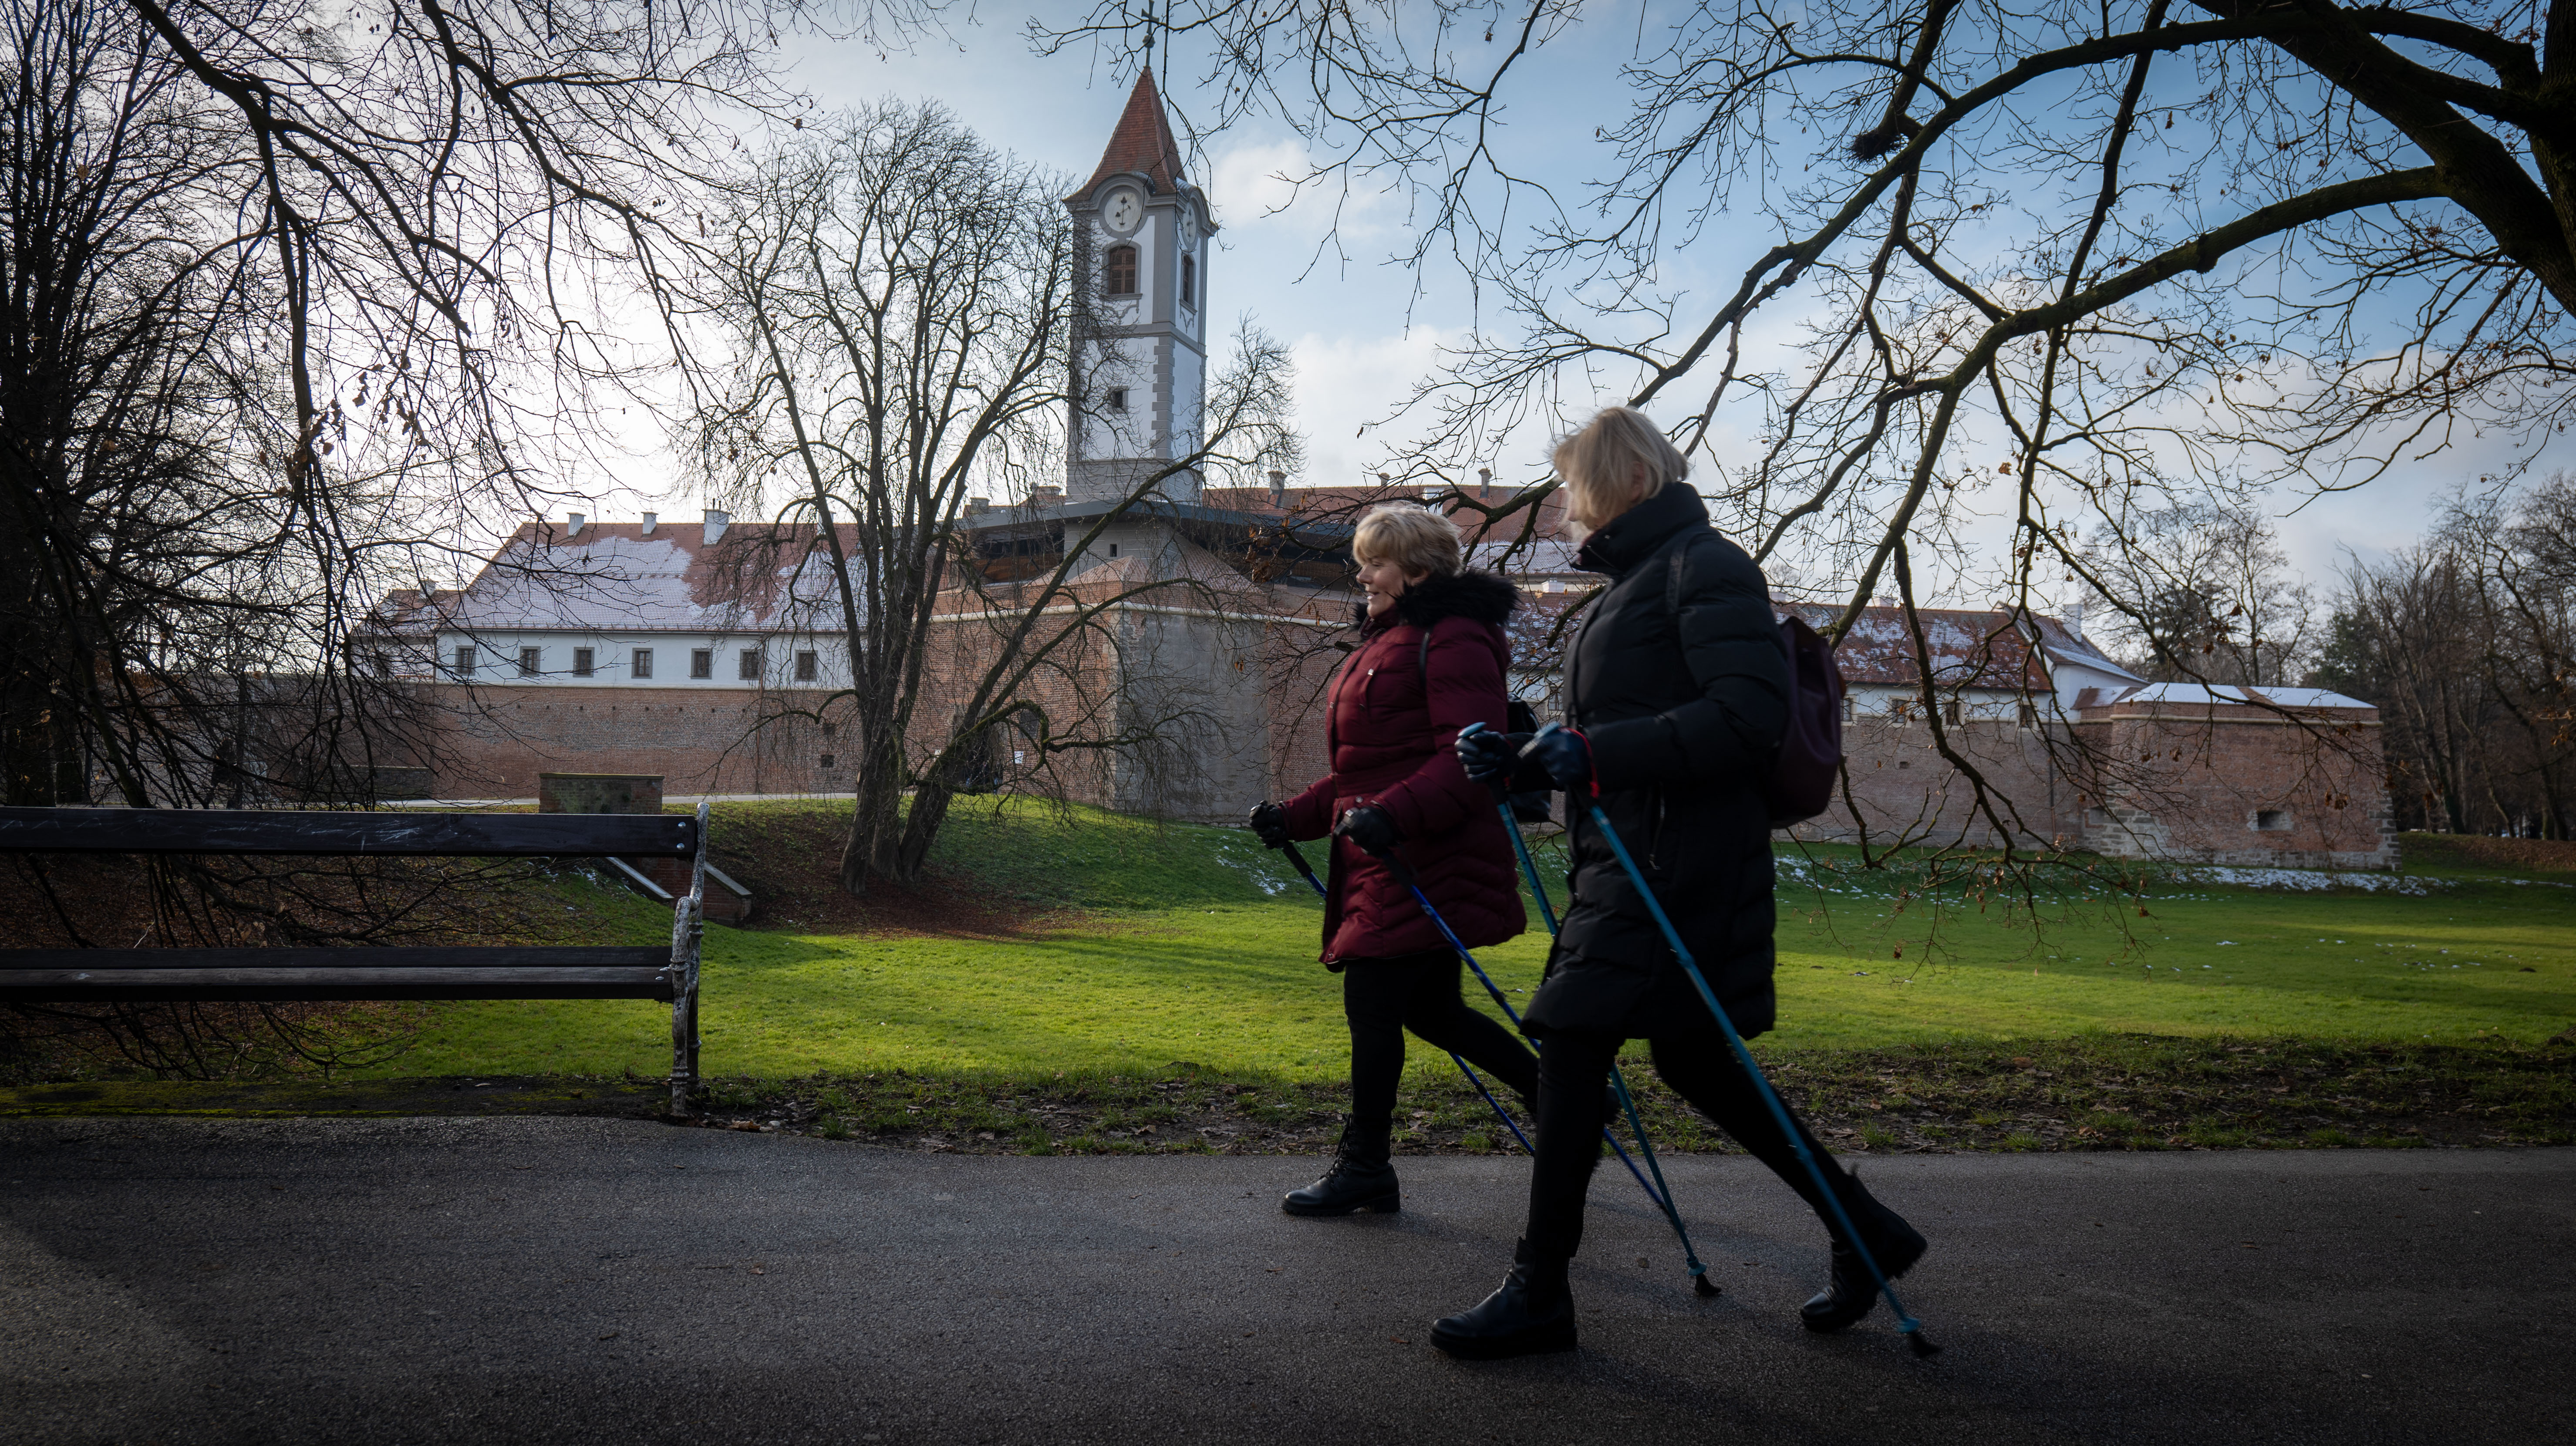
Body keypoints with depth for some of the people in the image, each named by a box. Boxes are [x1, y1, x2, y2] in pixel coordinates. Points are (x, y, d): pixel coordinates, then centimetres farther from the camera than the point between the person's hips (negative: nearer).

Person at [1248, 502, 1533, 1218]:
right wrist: (1294, 818, 15)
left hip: (1427, 863, -10)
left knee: (1373, 1001, -5)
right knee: (1428, 1007, 14)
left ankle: (1363, 1167, 8)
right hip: (1386, 862, 10)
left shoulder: (1453, 641, -11)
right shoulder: (1385, 644, 21)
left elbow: (1469, 758, -22)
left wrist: (1393, 814, -33)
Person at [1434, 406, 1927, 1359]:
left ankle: (1539, 1293, 1)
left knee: (1570, 1047, -9)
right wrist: (1519, 761, 9)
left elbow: (1752, 713, -20)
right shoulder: (1634, 583, 22)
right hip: (1630, 856, 10)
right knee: (1690, 1060, 13)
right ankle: (1864, 1231, 25)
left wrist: (1596, 752, -26)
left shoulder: (1705, 565, -8)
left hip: (1675, 860, -10)